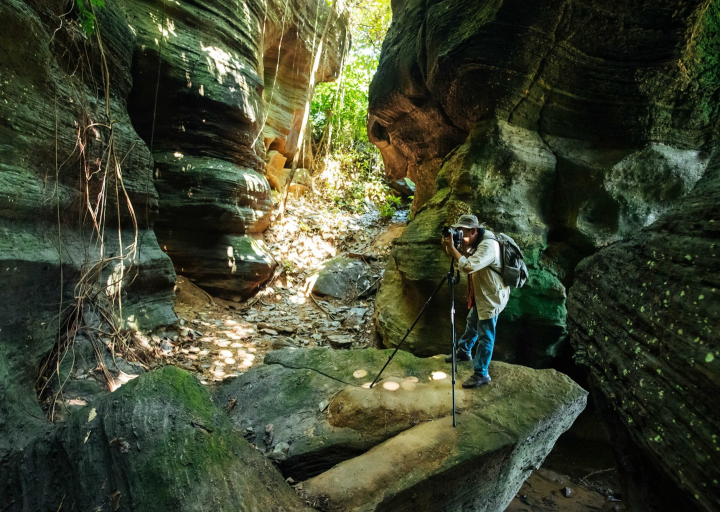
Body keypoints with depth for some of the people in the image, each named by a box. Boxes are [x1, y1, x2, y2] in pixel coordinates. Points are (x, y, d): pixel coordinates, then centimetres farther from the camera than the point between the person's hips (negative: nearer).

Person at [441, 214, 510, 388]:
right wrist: (451, 247, -13)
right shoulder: (477, 242, 3)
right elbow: (464, 259, 4)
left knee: (485, 336, -2)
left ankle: (481, 374, 10)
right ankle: (463, 352, 47)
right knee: (472, 323, 26)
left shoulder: (488, 245, -28)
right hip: (480, 295, 10)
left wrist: (452, 247, -29)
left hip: (491, 297, -10)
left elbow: (467, 266, -38)